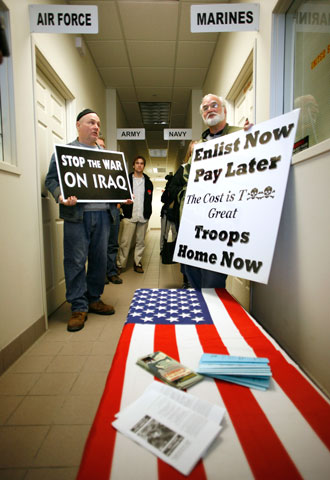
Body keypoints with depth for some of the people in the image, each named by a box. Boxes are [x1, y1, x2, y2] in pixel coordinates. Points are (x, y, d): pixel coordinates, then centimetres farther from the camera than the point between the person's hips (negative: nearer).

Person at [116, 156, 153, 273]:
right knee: (125, 242, -6)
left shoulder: (148, 182, 15)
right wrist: (125, 208, -6)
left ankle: (138, 263, 17)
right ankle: (120, 265, 2)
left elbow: (149, 199, 16)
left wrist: (148, 213, 7)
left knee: (140, 242, 7)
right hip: (129, 216, -3)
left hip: (143, 217, 3)